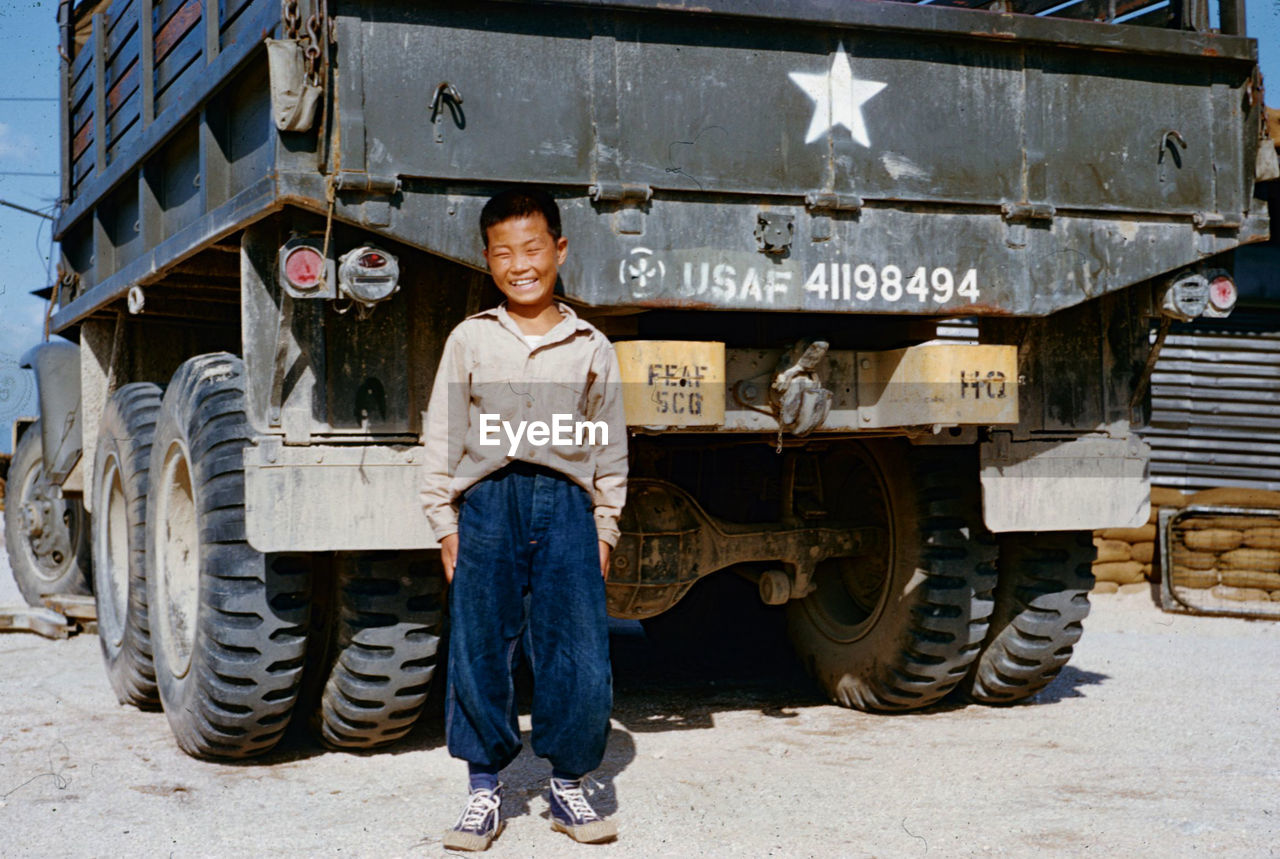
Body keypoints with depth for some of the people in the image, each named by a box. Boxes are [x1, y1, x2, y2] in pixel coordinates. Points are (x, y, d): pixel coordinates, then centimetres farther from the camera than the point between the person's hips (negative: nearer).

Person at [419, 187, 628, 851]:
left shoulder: (590, 348, 11)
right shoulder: (470, 340, 10)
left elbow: (610, 445, 15)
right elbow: (442, 436, 10)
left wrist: (604, 526, 10)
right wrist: (445, 522, 4)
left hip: (566, 504, 0)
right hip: (487, 503, 0)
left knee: (581, 658, -4)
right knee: (478, 654, 1)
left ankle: (568, 785, 14)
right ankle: (484, 791, 15)